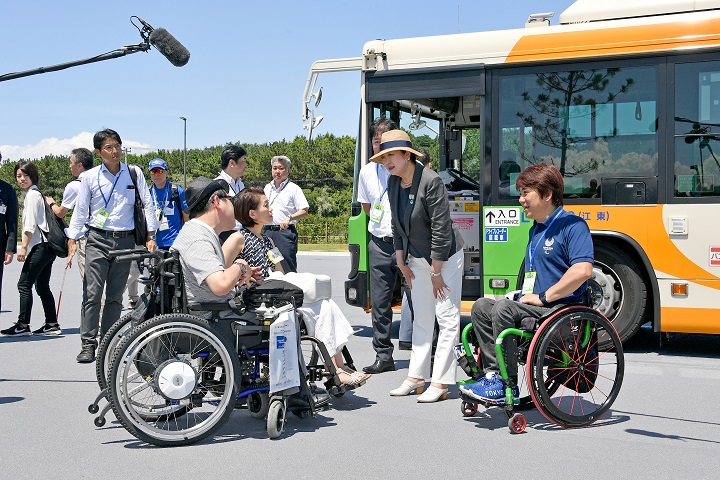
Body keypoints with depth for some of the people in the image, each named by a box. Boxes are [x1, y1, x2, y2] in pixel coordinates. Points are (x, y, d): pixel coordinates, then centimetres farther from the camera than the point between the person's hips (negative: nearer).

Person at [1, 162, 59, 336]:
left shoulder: (32, 195, -7)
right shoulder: (37, 194, 23)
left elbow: (30, 224, -14)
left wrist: (23, 246, -14)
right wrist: (25, 246, 23)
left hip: (41, 246, -10)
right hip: (46, 246, 10)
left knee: (24, 284, -8)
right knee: (42, 287, 9)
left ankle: (23, 325, -8)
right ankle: (52, 325, 9)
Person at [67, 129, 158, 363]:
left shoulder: (135, 173, 4)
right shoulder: (90, 177, 2)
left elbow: (147, 204, 8)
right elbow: (80, 210, 7)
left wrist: (150, 235, 3)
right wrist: (72, 240, 2)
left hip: (125, 241, 1)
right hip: (98, 240, -1)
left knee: (115, 297, 7)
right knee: (92, 293, -10)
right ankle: (88, 345, -7)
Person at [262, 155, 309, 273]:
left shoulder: (293, 188, 0)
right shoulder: (267, 188, 19)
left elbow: (304, 210, -6)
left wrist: (289, 218, -20)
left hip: (285, 231, -6)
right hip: (268, 231, 6)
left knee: (287, 269, -9)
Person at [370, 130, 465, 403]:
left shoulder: (431, 181, -23)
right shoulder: (393, 183, 0)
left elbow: (441, 228, -22)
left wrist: (436, 272, -19)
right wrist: (401, 262, 6)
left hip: (445, 257, -8)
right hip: (417, 259, 8)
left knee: (447, 318, -4)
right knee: (421, 320, 12)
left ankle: (440, 383, -3)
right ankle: (416, 377, 19)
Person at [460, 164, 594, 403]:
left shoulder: (573, 225, -10)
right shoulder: (536, 230, 20)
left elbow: (582, 271, -24)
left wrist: (543, 297, -21)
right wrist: (526, 296, 12)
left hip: (562, 309, -9)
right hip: (537, 305, 9)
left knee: (505, 309, -27)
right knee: (482, 306, -5)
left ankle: (506, 385, -20)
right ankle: (492, 373, -8)